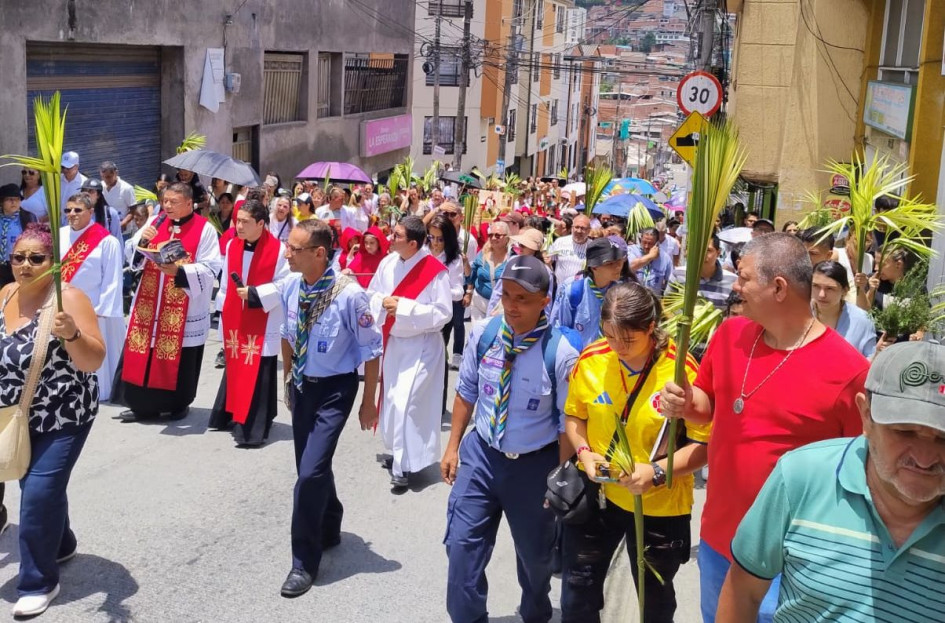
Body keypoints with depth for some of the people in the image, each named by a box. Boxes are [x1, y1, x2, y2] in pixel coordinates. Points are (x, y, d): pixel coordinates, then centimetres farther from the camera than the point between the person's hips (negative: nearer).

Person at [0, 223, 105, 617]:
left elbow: (94, 361, -24)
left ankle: (39, 582, 7)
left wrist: (72, 334, -41)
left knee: (39, 494, -8)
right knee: (38, 487, 19)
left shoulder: (69, 300, -18)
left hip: (63, 419, -7)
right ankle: (60, 545, 44)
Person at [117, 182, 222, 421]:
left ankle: (178, 404, 21)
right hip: (149, 306, 4)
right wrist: (141, 241, -14)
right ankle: (143, 405, 18)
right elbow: (132, 255, 7)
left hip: (184, 310, -4)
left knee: (179, 359, 4)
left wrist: (179, 271, -26)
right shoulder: (155, 222, 7)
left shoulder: (205, 230, -8)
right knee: (143, 354, 6)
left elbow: (211, 269, -14)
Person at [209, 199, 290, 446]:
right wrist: (224, 311, 13)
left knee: (257, 376, -5)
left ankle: (253, 429, -3)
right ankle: (230, 415, 32)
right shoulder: (232, 246, 4)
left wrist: (254, 294, -20)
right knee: (234, 369, 16)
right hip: (234, 321, 6)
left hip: (263, 325, -6)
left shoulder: (278, 250, -13)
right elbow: (225, 282, 13)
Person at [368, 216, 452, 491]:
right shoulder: (388, 263, -3)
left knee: (406, 403, -11)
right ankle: (399, 451, 37)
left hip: (421, 346, -6)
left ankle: (403, 465, 1)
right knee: (392, 399, 16)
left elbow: (443, 313, -19)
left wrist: (404, 307, -23)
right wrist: (383, 301, -15)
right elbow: (371, 295, 9)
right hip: (392, 341, 6)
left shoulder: (435, 271, -19)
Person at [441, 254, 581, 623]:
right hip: (481, 453, 3)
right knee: (462, 545, 1)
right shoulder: (483, 334, -9)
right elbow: (465, 393, 4)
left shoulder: (561, 352, -21)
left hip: (534, 464, -2)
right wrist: (453, 447, 7)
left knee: (535, 553, 19)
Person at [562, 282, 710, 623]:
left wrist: (657, 472, -29)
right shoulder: (590, 359, -11)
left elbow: (705, 444, -17)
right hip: (596, 492, 3)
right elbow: (574, 415, 6)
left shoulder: (683, 369, -21)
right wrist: (584, 452, -13)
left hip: (659, 505, -2)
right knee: (577, 589, 17)